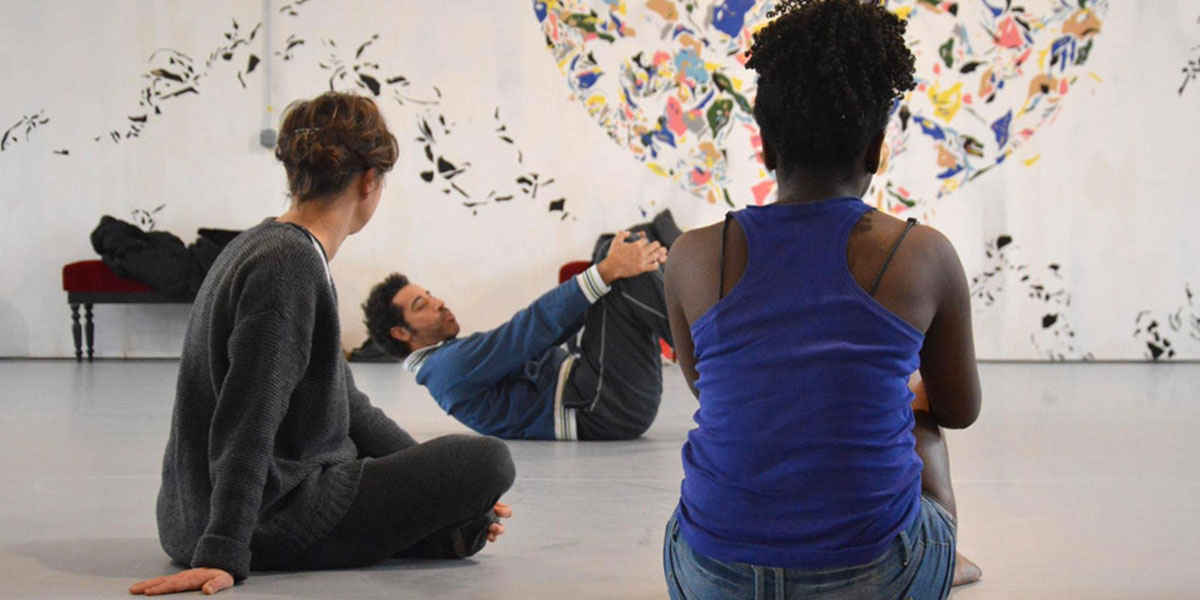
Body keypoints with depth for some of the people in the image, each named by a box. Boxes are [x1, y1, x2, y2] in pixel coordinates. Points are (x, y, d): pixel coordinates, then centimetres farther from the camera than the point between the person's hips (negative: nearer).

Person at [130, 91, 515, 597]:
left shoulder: (264, 245, 13)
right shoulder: (290, 264, -18)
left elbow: (341, 402, 19)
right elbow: (246, 424, -26)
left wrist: (442, 487, 18)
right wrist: (221, 557, -30)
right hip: (272, 523, -10)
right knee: (491, 460, -10)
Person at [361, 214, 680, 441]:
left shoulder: (465, 354, 25)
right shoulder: (449, 367, -6)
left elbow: (548, 329, 19)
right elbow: (530, 330, -18)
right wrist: (608, 271, -27)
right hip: (600, 407, -10)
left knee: (614, 246, 10)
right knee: (618, 268, -18)